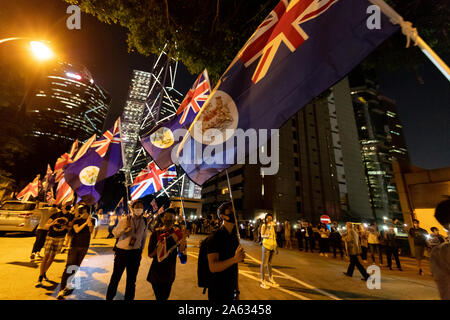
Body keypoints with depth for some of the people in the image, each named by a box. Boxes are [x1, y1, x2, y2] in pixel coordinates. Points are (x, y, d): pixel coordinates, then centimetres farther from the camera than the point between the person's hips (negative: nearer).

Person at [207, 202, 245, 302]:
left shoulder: (235, 237, 4)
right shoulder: (215, 237, -18)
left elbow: (234, 267, 11)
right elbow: (213, 267, -25)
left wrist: (237, 289, 13)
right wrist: (234, 259, -35)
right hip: (218, 292, -6)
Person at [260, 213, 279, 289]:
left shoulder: (272, 226, 14)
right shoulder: (264, 225, -5)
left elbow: (274, 236, 19)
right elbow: (262, 235, -14)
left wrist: (276, 246, 18)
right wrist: (266, 236, -35)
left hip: (273, 246, 6)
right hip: (266, 245, -6)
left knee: (270, 263, 15)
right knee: (264, 263, -4)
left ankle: (271, 280, 24)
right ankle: (263, 282, 1)